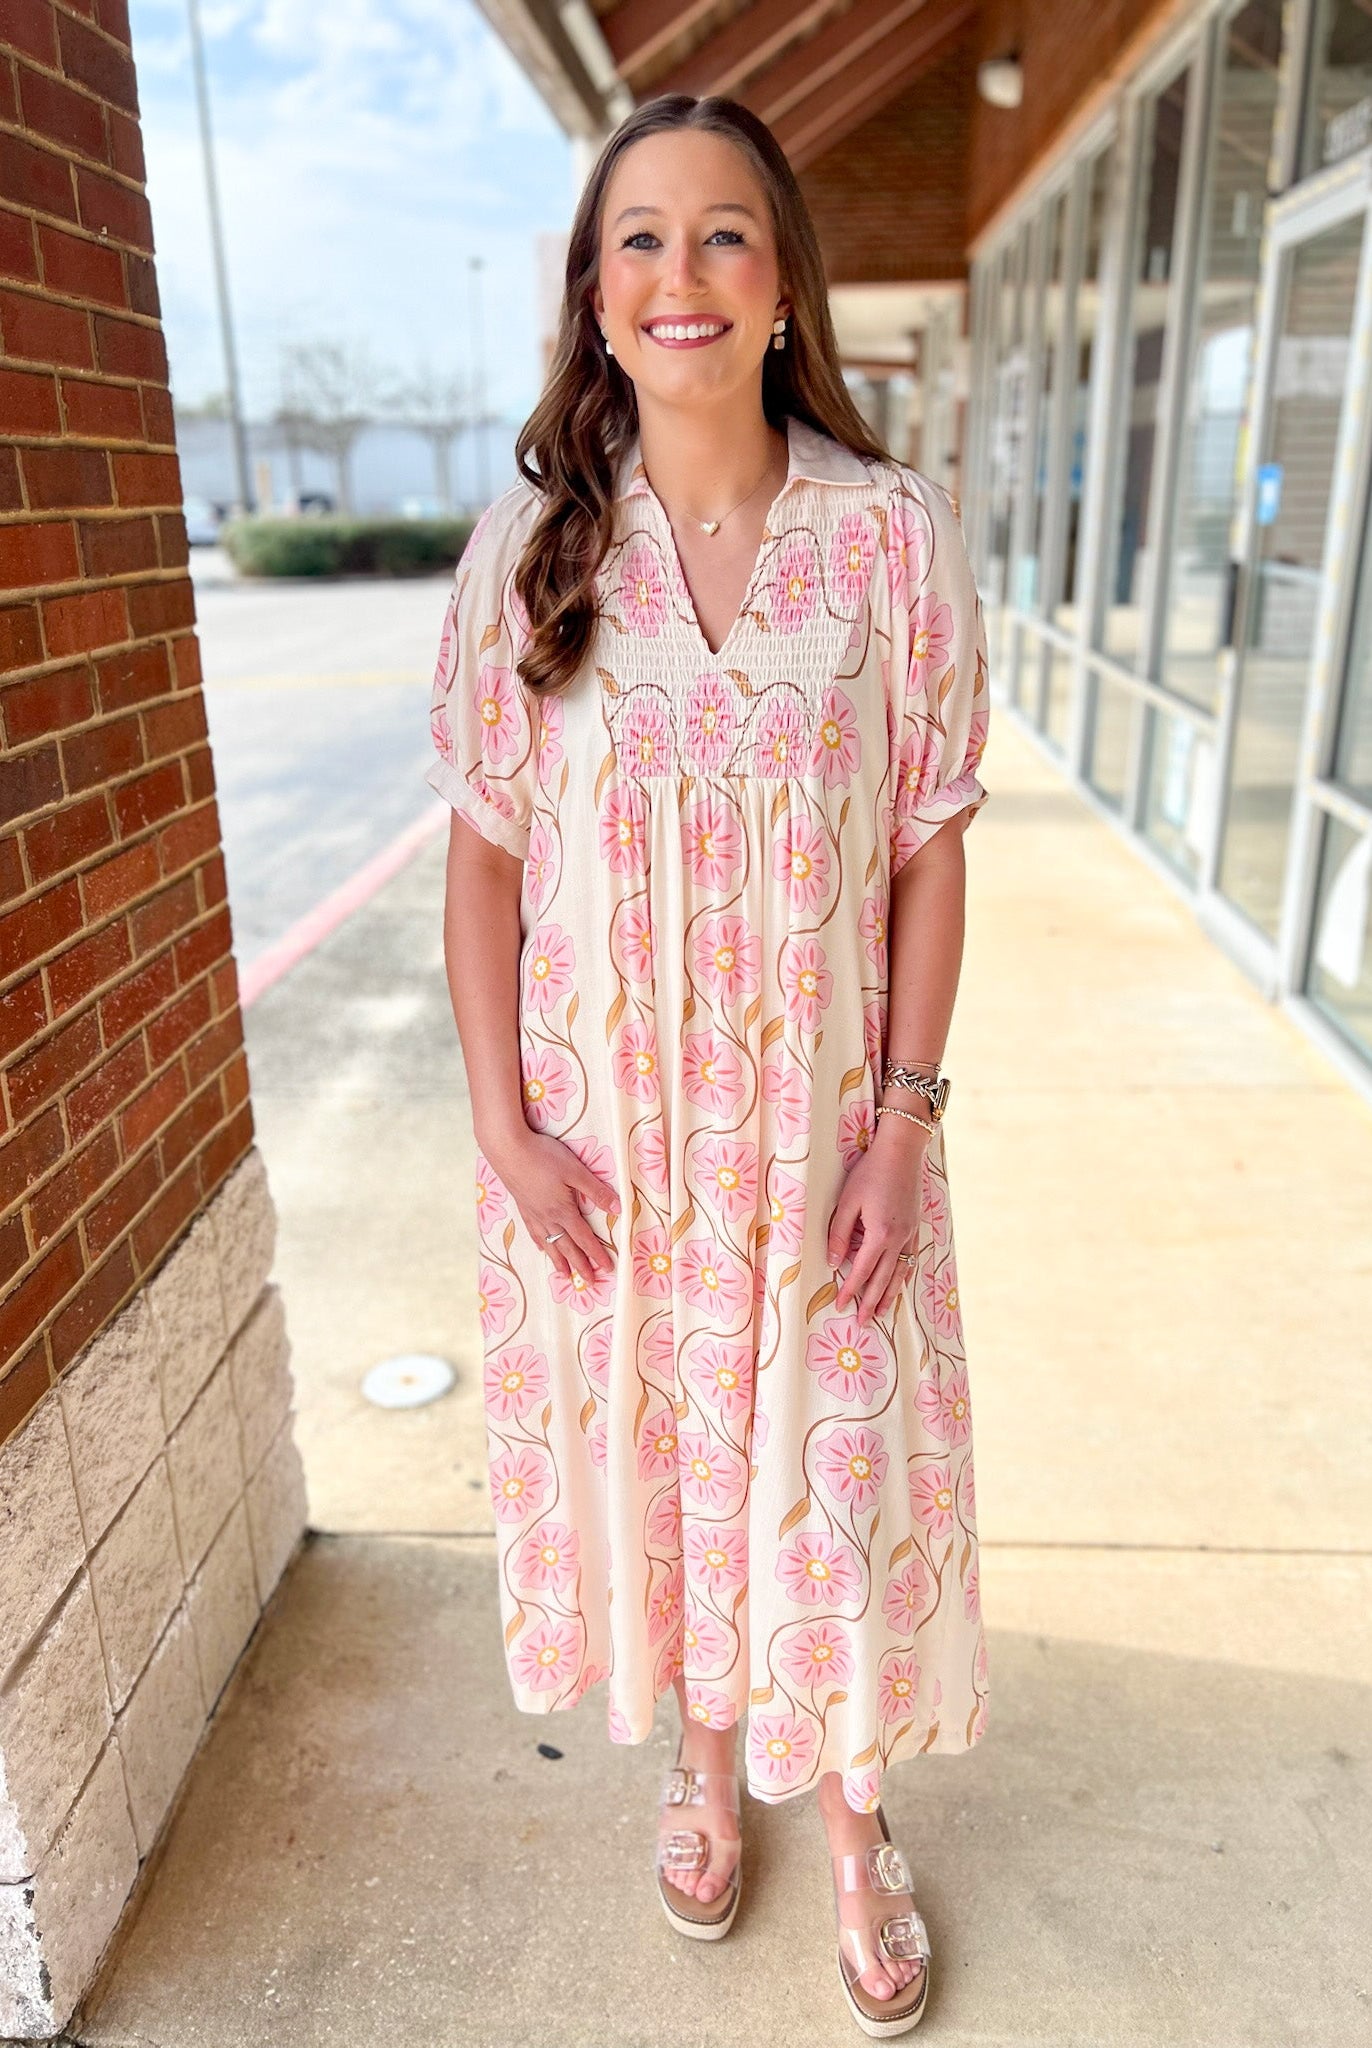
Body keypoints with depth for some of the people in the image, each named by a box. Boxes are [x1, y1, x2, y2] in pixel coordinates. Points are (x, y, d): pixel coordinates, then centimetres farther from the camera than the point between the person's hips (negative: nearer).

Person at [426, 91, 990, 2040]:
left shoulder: (892, 531, -4)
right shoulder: (530, 543, -2)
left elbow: (931, 849, -2)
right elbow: (483, 849, 0)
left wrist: (906, 1117, -8)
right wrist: (503, 1123, -6)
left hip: (822, 1125, -1)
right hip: (601, 1129, 1)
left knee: (832, 1466, 12)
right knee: (649, 1446, 18)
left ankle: (853, 1816, 43)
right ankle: (707, 1755, 49)